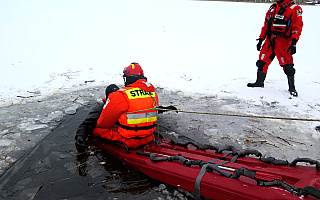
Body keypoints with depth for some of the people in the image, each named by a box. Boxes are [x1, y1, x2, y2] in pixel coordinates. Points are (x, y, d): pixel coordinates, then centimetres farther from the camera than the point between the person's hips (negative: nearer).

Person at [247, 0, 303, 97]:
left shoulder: (294, 8, -1)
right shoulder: (272, 8, 18)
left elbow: (297, 26, -8)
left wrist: (293, 43, -17)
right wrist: (261, 39, 19)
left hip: (283, 41, -6)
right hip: (269, 40, 6)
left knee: (287, 66, -5)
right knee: (262, 61, 7)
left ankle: (292, 87, 10)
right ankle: (259, 82, 24)